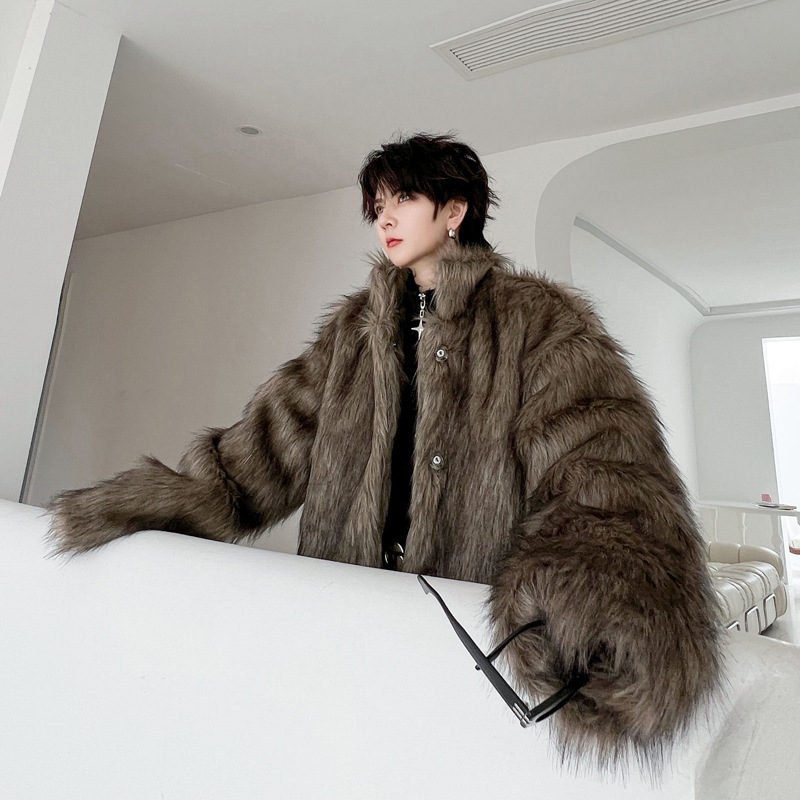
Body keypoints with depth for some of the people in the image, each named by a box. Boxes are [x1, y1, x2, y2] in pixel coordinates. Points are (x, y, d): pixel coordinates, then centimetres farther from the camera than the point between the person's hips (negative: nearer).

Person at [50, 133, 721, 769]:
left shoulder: (538, 320, -4)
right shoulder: (355, 328, 12)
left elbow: (602, 460, -19)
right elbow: (280, 436, 6)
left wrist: (603, 590, -38)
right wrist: (179, 499, -8)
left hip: (471, 611, -3)